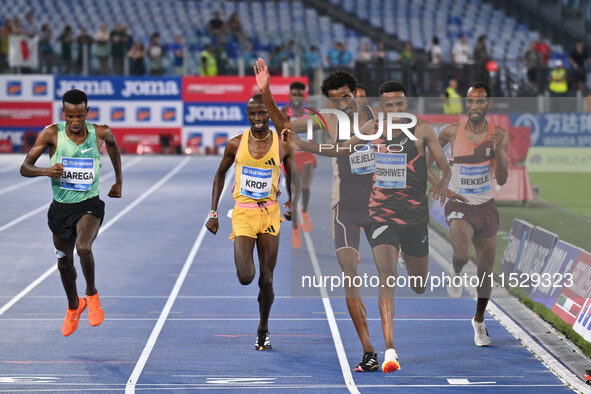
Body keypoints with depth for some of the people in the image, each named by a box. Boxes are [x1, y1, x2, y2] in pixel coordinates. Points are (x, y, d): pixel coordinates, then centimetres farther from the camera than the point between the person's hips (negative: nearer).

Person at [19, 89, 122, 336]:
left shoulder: (100, 133, -9)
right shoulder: (51, 134, -12)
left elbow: (113, 144, 17)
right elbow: (25, 168, -11)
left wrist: (119, 181, 22)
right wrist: (46, 171, -32)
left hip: (89, 205, -2)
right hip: (61, 207, 2)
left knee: (83, 248, -29)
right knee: (64, 263, 15)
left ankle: (92, 294, -1)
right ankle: (74, 306, 44)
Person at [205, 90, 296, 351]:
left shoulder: (283, 146, -2)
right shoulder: (236, 144, -3)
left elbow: (292, 180, 13)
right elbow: (220, 175, 11)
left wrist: (292, 204, -4)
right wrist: (213, 213, 7)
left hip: (270, 215, 1)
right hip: (243, 214, -1)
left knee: (266, 280, 2)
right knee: (246, 277, -15)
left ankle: (263, 331, 22)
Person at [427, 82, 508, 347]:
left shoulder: (499, 136, -7)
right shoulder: (452, 132, -9)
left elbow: (502, 180, -12)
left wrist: (498, 149, -26)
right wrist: (427, 172, 2)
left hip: (486, 207, 2)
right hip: (459, 206, -2)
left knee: (486, 270, 10)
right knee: (462, 254, -30)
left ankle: (479, 321, 33)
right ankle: (456, 272, 8)